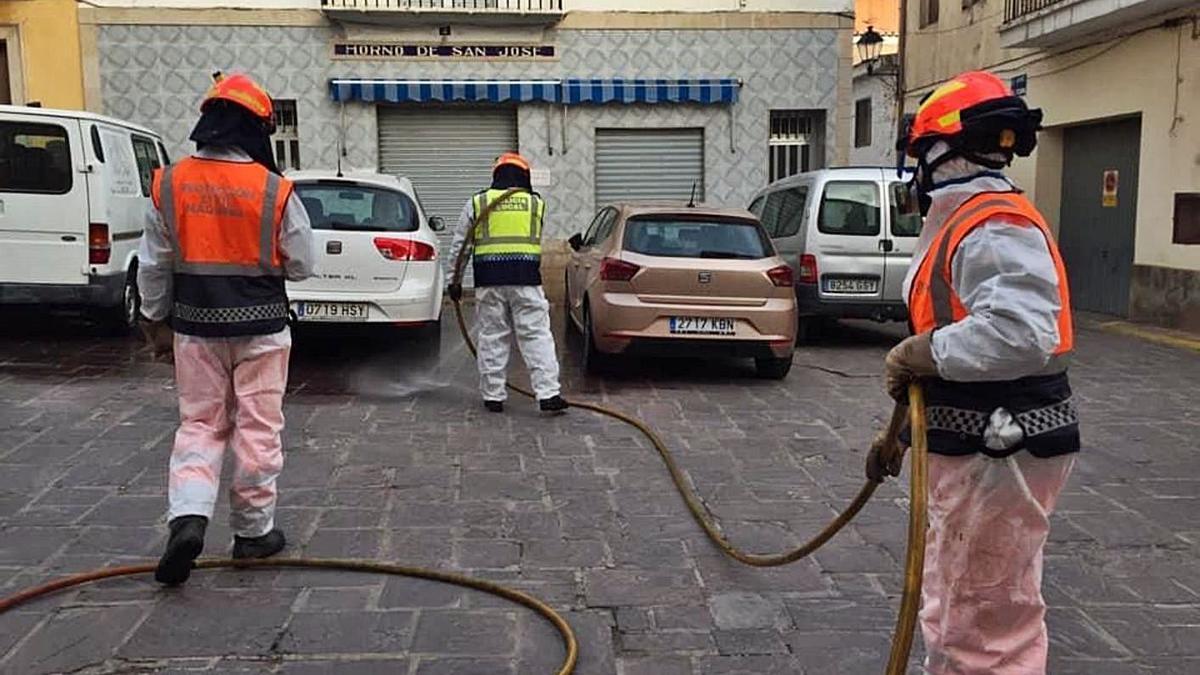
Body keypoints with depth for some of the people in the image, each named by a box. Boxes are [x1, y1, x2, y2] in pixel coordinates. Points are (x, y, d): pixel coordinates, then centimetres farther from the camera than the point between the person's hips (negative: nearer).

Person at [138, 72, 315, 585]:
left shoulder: (170, 184, -3)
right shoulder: (275, 190, -12)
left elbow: (153, 264, 3)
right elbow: (302, 265, -5)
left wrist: (156, 321, 15)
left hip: (195, 326, 2)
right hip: (260, 328, -2)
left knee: (200, 423, 13)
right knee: (257, 429, 8)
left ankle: (188, 517, -5)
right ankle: (253, 531, 17)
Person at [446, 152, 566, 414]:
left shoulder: (477, 203, 8)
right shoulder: (536, 203, 9)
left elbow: (459, 245, 8)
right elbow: (536, 241, 14)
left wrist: (454, 279, 13)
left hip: (489, 280, 1)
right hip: (526, 279, -1)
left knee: (492, 338, 8)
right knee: (537, 336, 0)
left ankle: (493, 395, 12)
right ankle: (548, 394, -5)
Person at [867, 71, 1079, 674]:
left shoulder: (995, 227, -19)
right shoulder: (965, 223, 17)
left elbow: (1020, 334, -37)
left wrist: (924, 350, -22)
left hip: (998, 458, -11)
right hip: (973, 450, 11)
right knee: (961, 616, 24)